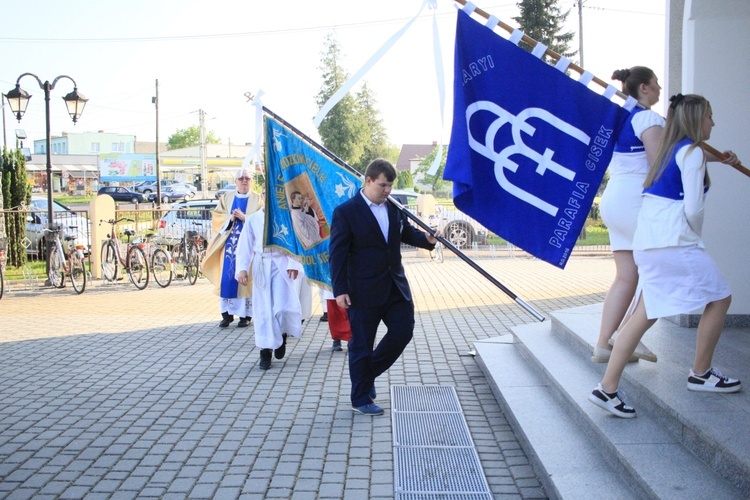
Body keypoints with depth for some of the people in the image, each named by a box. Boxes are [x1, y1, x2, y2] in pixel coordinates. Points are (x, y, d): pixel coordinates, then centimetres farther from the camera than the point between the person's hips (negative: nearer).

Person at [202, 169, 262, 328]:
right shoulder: (226, 198, 13)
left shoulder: (257, 199, 4)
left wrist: (244, 217, -17)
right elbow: (216, 216, 8)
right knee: (227, 277, 0)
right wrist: (229, 218, -11)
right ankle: (227, 313, 6)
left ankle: (245, 314, 3)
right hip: (229, 243, 3)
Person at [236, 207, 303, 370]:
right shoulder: (253, 219, 6)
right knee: (263, 309, 3)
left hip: (282, 265, -1)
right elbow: (244, 245, 6)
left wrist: (294, 263, -15)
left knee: (283, 306, -10)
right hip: (261, 266, 2)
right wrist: (242, 269, -4)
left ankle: (282, 335, 22)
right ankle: (266, 350, 13)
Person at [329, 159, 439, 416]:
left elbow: (408, 232, 19)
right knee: (361, 344, 5)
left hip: (395, 286, 6)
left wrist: (427, 239, -3)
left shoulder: (394, 208, 6)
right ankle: (361, 399, 20)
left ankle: (368, 372, 31)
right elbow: (338, 254, -12)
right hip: (363, 292, -6)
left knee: (403, 331, 8)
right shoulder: (345, 212, -11)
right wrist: (340, 290, -16)